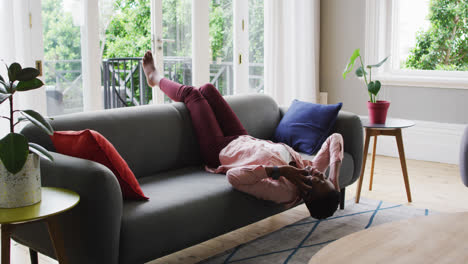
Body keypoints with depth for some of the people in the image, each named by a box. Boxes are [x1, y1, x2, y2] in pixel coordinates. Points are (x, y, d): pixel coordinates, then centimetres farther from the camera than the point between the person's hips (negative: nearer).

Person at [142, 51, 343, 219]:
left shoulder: (282, 191, -43)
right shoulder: (309, 169, -25)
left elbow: (233, 176, -53)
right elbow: (335, 138, -15)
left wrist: (280, 170, -54)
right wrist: (334, 175, -30)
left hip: (221, 151, -6)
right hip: (243, 140, 6)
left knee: (190, 93, 4)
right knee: (206, 89, 16)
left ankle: (156, 78, 41)